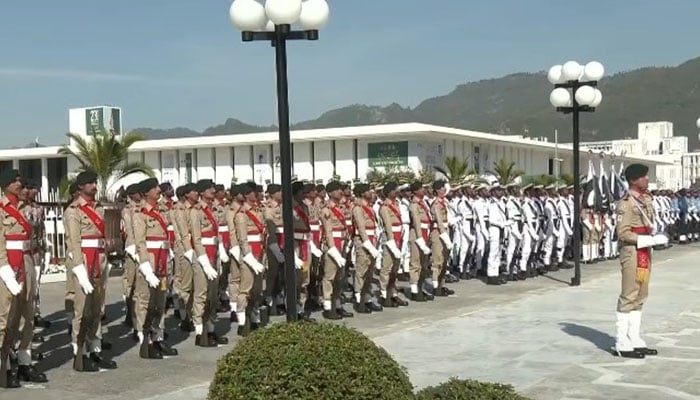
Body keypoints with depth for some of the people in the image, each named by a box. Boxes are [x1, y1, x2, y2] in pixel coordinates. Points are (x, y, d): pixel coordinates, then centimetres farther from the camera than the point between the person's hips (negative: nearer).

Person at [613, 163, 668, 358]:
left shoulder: (646, 199, 12)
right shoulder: (626, 203, -16)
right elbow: (623, 233, -19)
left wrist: (657, 238, 2)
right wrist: (651, 240, -22)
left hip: (645, 252, 9)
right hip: (632, 252, -9)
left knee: (640, 296, 13)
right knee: (629, 297, -5)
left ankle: (635, 341, 22)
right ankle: (622, 345, 1)